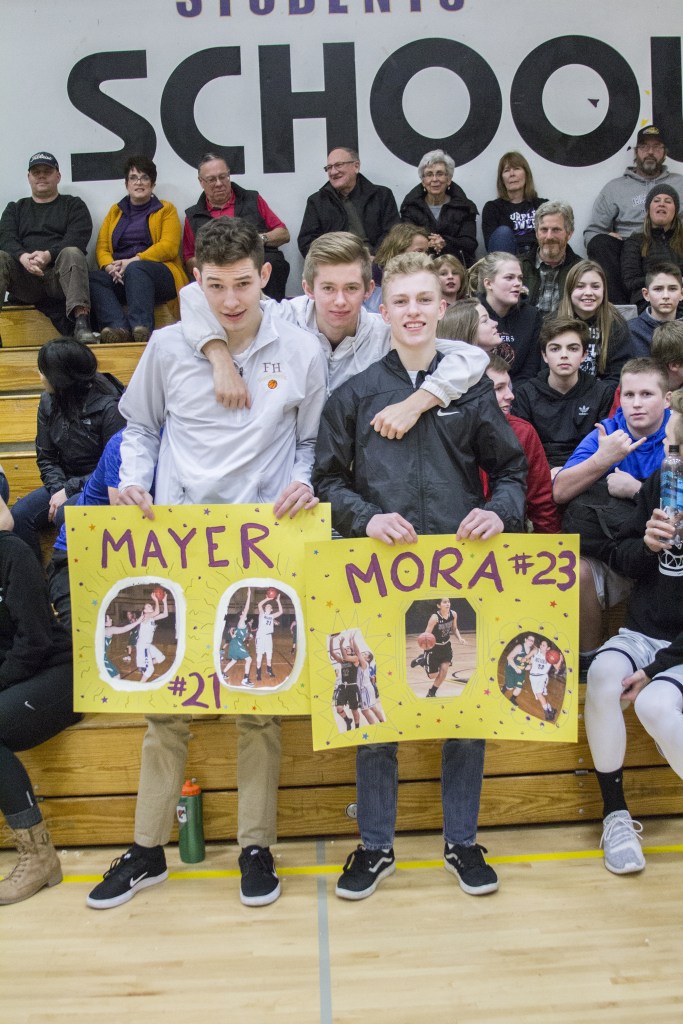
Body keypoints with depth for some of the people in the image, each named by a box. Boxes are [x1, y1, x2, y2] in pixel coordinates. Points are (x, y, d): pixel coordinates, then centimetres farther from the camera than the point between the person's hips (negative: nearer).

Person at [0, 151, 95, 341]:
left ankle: (81, 322, -49)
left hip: (59, 275, -2)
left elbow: (77, 239, -1)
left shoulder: (74, 205, 18)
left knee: (72, 253, -33)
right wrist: (23, 257, -18)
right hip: (24, 276, 2)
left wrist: (48, 255, -20)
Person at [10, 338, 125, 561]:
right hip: (64, 483, 6)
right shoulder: (48, 402, 5)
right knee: (19, 515, -17)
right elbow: (46, 458, 8)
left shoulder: (108, 407, -15)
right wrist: (58, 488, -11)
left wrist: (70, 489, -19)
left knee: (65, 515, -33)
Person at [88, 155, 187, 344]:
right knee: (92, 278, -28)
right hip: (119, 277, 4)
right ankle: (119, 327, -49)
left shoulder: (166, 209, 14)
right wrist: (110, 267, -10)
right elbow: (101, 247, 15)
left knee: (135, 270, -37)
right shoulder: (115, 211, 26)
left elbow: (169, 247, -2)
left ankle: (141, 327, -54)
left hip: (159, 276, -3)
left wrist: (133, 261, -14)